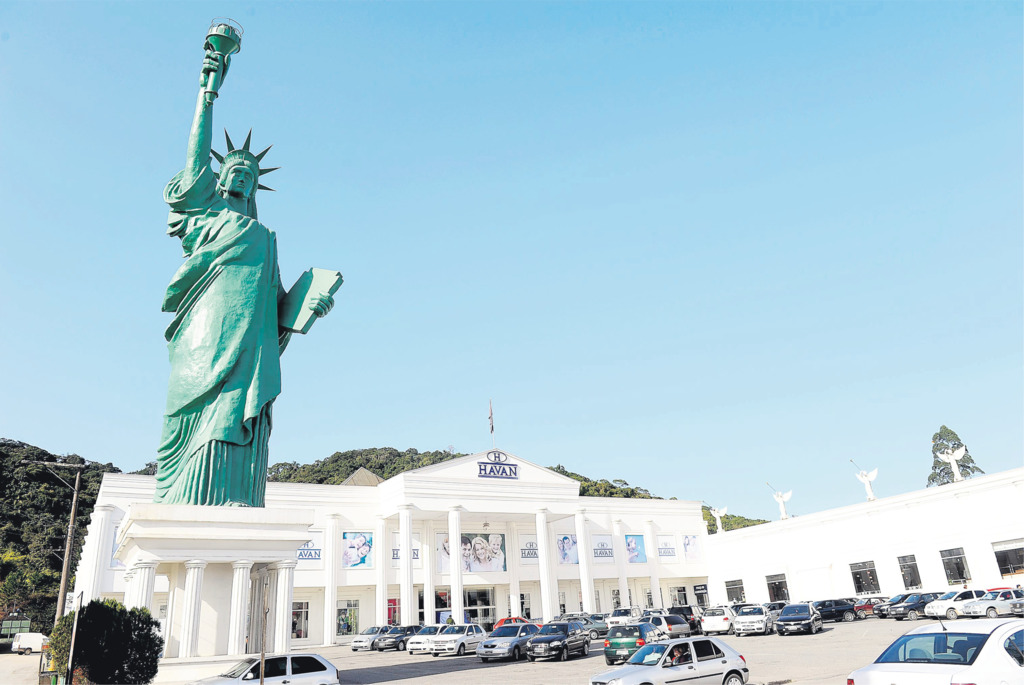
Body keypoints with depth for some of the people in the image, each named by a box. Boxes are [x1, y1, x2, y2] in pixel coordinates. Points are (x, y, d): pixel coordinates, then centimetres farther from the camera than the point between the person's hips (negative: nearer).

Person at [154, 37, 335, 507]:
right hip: (207, 339, -2)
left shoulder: (264, 238, 31)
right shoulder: (204, 209, 24)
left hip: (251, 348, 3)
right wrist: (208, 91, 13)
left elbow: (277, 299, 23)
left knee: (234, 437, -11)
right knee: (195, 433, -14)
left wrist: (310, 303, 2)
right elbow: (197, 154, 14)